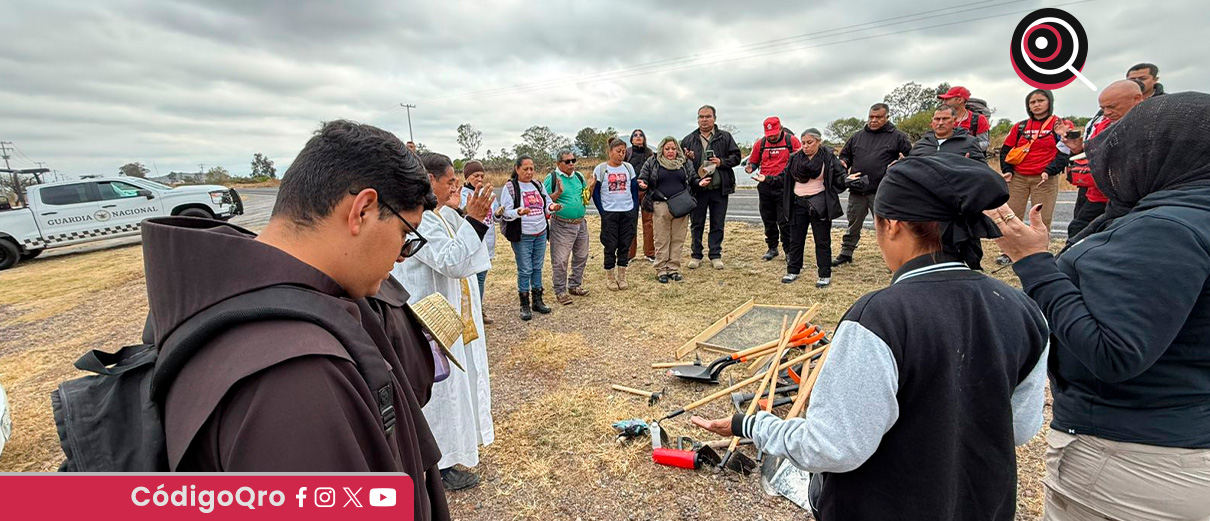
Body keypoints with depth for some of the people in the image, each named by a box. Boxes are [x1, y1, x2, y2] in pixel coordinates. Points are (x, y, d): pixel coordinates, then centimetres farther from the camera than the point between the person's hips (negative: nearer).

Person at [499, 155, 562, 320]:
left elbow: (547, 203, 15)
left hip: (541, 234, 5)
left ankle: (538, 301, 25)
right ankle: (524, 305, 12)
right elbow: (505, 213, -12)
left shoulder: (537, 185, 9)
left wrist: (552, 207, -8)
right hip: (522, 236, -5)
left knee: (537, 268, 13)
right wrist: (519, 212, -32)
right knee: (525, 270, 0)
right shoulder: (510, 187, -8)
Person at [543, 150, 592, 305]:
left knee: (581, 257, 15)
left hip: (581, 223, 6)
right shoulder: (551, 178, -7)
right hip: (562, 226, -6)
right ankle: (560, 291, 11)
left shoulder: (579, 177, 11)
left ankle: (575, 285, 31)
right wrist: (558, 192, -23)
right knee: (560, 260, -2)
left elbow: (586, 197, 20)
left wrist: (591, 188, 0)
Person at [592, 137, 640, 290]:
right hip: (609, 213, -3)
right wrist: (602, 212, -7)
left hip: (628, 212, 3)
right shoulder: (601, 169, -2)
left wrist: (635, 210, 3)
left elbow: (635, 190, 11)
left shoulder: (628, 168, 7)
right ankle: (610, 277, 14)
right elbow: (595, 192, -1)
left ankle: (622, 276, 18)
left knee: (625, 245, 7)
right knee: (610, 246, 2)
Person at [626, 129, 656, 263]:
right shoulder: (627, 152, 5)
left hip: (647, 190, 1)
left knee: (648, 221, 2)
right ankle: (630, 253, 10)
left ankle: (649, 253, 11)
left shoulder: (650, 153, 10)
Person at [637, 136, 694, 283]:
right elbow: (642, 179, 9)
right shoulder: (652, 163, 6)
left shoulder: (685, 163, 13)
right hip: (661, 206, -2)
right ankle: (661, 270, 8)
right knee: (662, 240, 1)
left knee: (678, 239, 5)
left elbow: (693, 179, 21)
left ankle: (674, 268, 14)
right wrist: (642, 185, -13)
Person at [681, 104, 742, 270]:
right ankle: (696, 255, 19)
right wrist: (686, 159, -10)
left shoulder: (725, 137, 6)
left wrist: (722, 162, -12)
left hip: (719, 188, 0)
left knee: (718, 224, 7)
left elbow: (736, 157, 5)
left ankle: (715, 255, 18)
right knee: (696, 223, 7)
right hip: (697, 188, 0)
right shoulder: (688, 140, 7)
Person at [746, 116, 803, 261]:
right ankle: (772, 248, 24)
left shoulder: (791, 140, 0)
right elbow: (754, 161, 19)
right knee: (768, 220, 11)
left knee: (784, 221, -3)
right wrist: (750, 167, -2)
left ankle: (789, 250, 9)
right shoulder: (760, 143, 9)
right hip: (765, 187, 4)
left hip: (784, 187, -4)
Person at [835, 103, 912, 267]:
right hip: (857, 191, 4)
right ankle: (846, 253, 26)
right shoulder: (858, 136, 14)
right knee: (853, 224, 14)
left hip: (882, 192, -3)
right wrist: (843, 163, 1)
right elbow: (845, 154, 23)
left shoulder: (898, 136, 4)